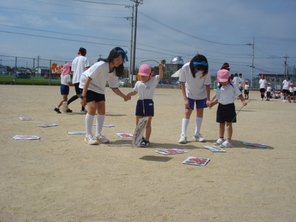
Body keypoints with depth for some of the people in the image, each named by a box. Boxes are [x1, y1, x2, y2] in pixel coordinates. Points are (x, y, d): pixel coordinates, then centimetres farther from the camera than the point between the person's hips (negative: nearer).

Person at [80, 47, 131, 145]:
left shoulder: (115, 71, -5)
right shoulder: (101, 65, -28)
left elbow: (114, 88, 0)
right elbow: (88, 79, -27)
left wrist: (124, 96, -14)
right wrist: (83, 96, -31)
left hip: (99, 89, 7)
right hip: (87, 86, -7)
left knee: (102, 110, -2)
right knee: (92, 108, -18)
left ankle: (98, 135, 8)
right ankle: (88, 136, -8)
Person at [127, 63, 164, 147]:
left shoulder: (153, 80, 2)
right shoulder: (138, 83, 14)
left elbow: (161, 76, -11)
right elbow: (134, 92, 26)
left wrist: (160, 67, -26)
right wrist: (127, 95, 14)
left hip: (149, 103, -4)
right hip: (140, 102, 5)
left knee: (147, 124, 0)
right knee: (138, 123, 9)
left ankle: (146, 140, 10)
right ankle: (140, 138, 27)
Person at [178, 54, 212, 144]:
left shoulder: (205, 71, -24)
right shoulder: (185, 68, -27)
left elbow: (207, 85, -12)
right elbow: (182, 83, -16)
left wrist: (208, 99, -17)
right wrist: (185, 98, -18)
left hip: (202, 94, 2)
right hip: (189, 94, -2)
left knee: (200, 112, 5)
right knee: (187, 112, -8)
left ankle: (197, 134, 17)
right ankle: (183, 135, -8)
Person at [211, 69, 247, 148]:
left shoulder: (232, 86, -3)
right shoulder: (220, 88, 9)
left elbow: (239, 94, 0)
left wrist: (243, 101, -15)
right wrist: (212, 103, 0)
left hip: (229, 106, -5)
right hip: (221, 106, 5)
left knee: (228, 124, -4)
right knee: (221, 123, 11)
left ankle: (228, 141, -1)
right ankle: (221, 139, 22)